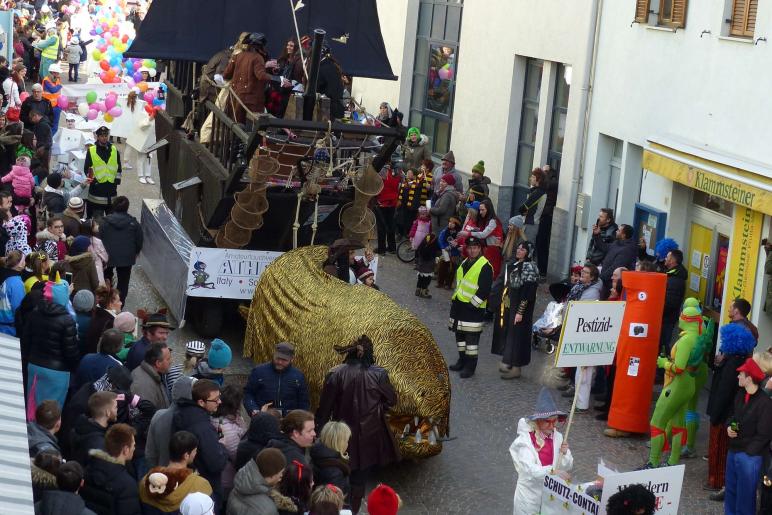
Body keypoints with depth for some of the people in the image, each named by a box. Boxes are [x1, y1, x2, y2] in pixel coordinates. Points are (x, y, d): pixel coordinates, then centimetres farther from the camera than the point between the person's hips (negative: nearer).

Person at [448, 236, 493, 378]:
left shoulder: (485, 266, -14)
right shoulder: (464, 263, 14)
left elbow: (484, 290, -18)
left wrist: (472, 304, -18)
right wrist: (454, 299, 17)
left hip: (473, 309, -9)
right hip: (459, 306, 9)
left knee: (471, 338, -4)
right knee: (459, 334, 15)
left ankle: (470, 367, 2)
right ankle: (462, 361, 28)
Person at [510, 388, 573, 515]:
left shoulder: (558, 437, -4)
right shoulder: (525, 440, -18)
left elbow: (567, 467, 2)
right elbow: (530, 470, -28)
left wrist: (564, 454, -19)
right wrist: (553, 471, -42)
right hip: (530, 494, -4)